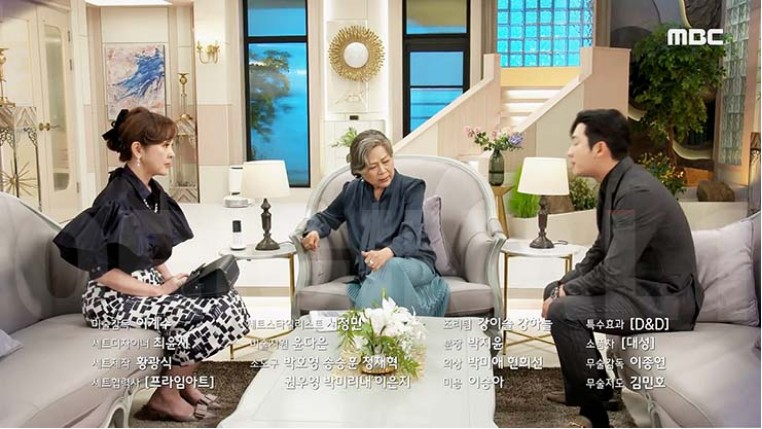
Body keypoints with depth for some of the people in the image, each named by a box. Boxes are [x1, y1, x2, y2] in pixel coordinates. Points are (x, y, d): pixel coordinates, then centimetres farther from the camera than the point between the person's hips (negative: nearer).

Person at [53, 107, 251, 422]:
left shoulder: (153, 193, 7)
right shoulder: (117, 199, -19)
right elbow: (100, 271, -20)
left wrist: (171, 281, -2)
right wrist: (159, 291, -20)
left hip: (146, 286, 9)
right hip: (115, 299, -9)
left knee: (229, 302, -3)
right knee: (220, 312, -19)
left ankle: (181, 382, 11)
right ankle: (165, 397, -2)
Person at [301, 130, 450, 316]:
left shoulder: (412, 187, 1)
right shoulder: (352, 191, 13)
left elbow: (411, 234, -14)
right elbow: (325, 217, 25)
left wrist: (388, 252, -37)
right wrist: (313, 231, -1)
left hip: (414, 266, -2)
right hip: (369, 274, 2)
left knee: (391, 267, -40)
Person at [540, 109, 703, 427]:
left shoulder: (638, 192, -25)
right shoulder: (613, 184, 5)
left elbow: (613, 274, -28)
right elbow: (600, 251, 14)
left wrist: (568, 292, -13)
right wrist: (563, 286, 1)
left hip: (665, 298, -10)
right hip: (639, 285, 10)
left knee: (564, 312, -24)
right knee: (553, 292, 13)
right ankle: (583, 388, 22)